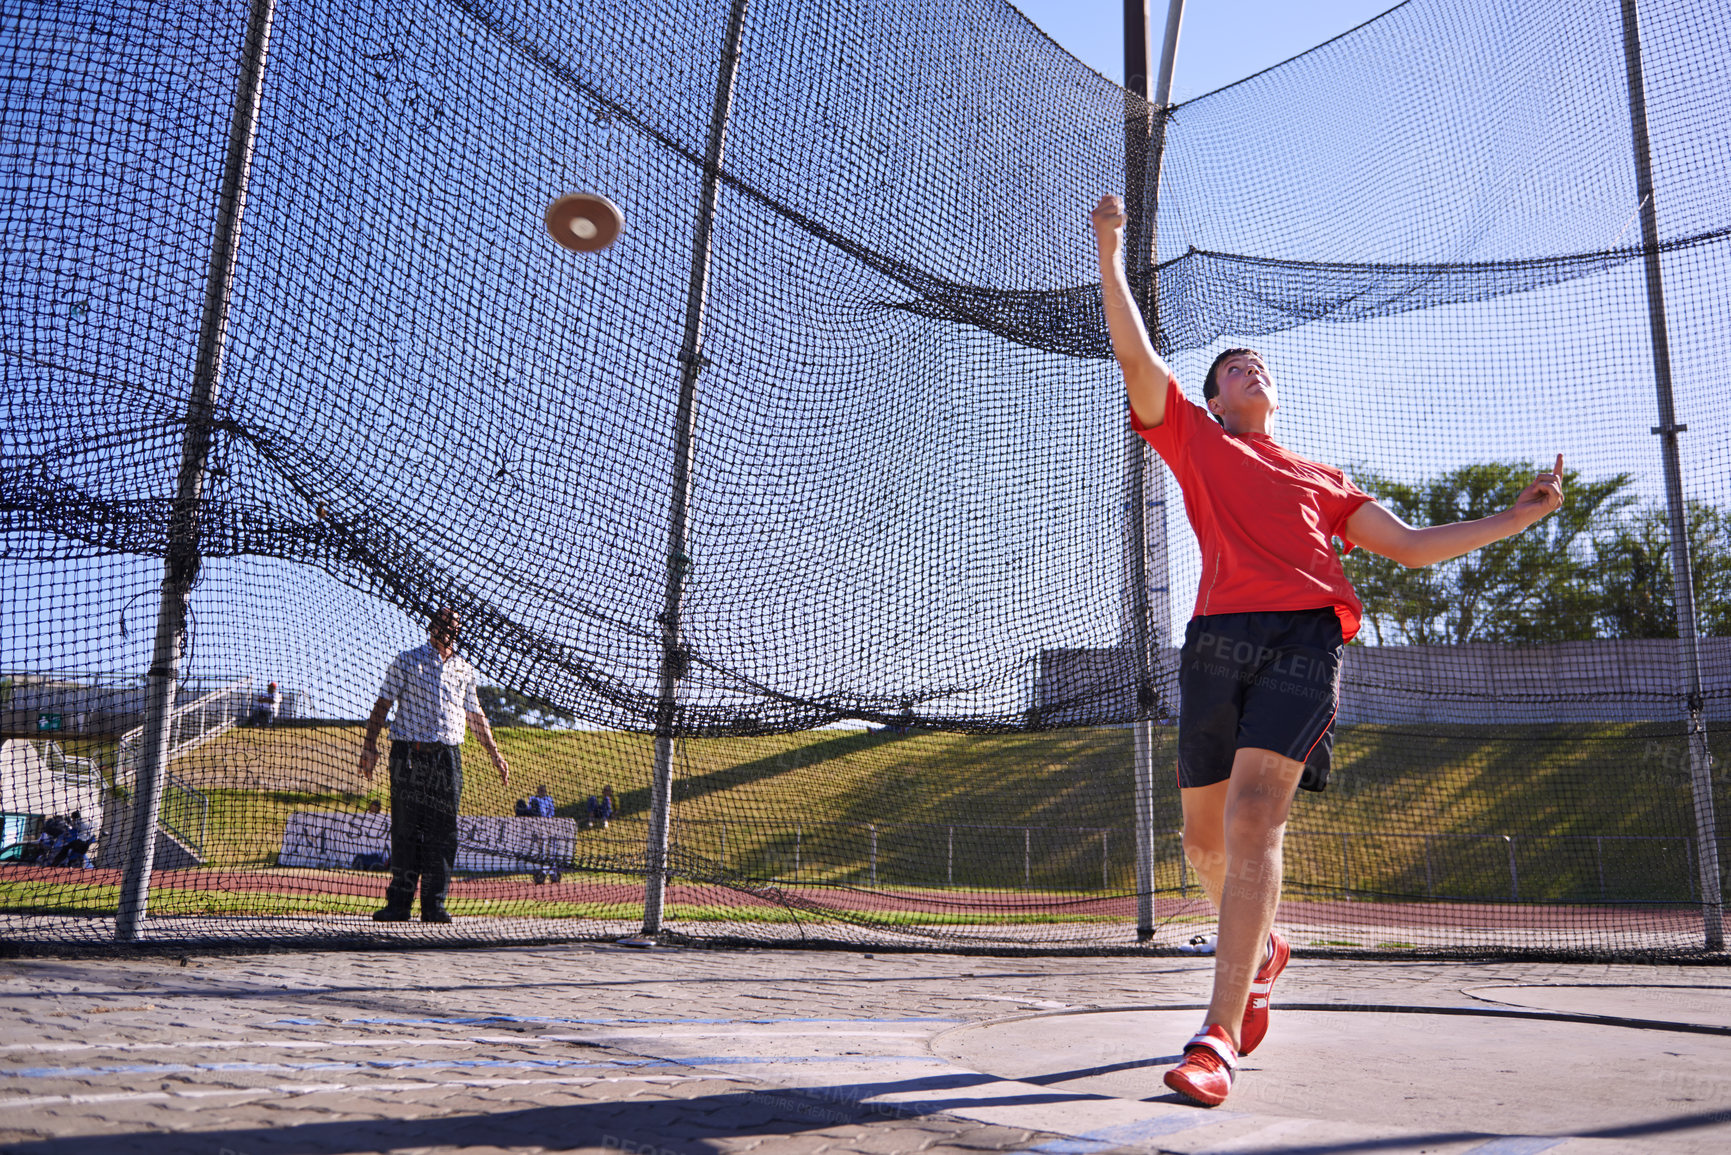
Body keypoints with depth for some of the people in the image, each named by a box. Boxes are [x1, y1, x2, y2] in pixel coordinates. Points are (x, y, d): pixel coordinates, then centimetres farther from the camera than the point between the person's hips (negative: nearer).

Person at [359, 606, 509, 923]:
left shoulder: (465, 670, 17)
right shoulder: (407, 661, 8)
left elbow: (475, 716, 23)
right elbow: (382, 704, 3)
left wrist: (495, 754, 18)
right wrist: (370, 744, -8)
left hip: (448, 758, 3)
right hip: (408, 754, -2)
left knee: (442, 833, -1)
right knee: (405, 829, -2)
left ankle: (434, 905, 3)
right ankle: (399, 902, 3)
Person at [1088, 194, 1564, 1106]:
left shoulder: (1323, 479, 27)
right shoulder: (1195, 440, 22)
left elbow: (1411, 545, 28)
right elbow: (1134, 353, 12)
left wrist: (1519, 517, 23)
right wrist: (1109, 254, 9)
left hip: (1306, 636, -1)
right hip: (1218, 637, 1)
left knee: (1253, 816, -20)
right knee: (1206, 836, 6)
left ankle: (1218, 1037, -22)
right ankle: (1260, 950, 39)